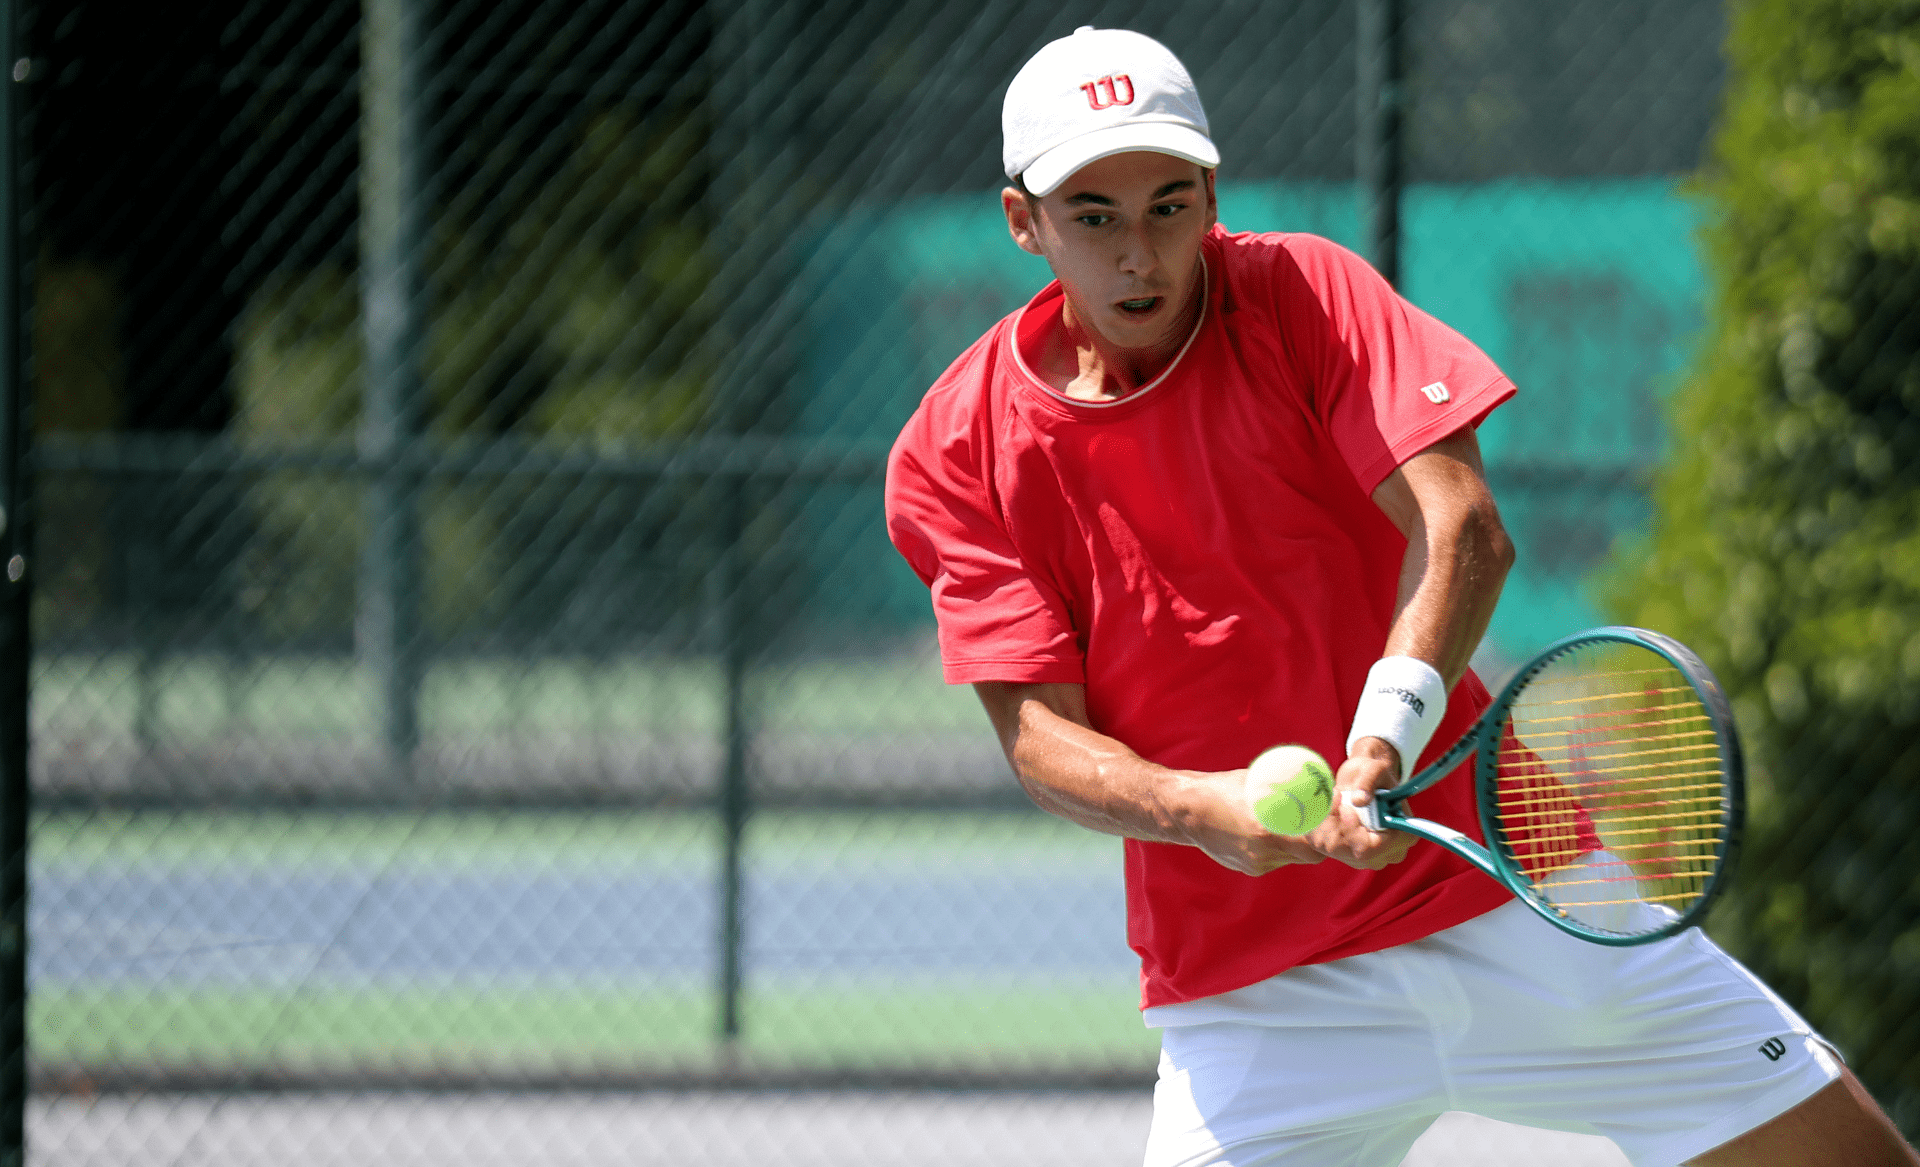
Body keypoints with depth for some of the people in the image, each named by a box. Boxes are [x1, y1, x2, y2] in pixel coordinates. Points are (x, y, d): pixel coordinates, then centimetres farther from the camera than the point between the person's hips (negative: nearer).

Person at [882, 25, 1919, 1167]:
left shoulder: (1303, 293, -3)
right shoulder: (955, 456, -3)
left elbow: (1465, 532, -15)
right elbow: (1041, 731, -7)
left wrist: (1388, 731, -32)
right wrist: (1196, 808, -28)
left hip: (1502, 889, 0)